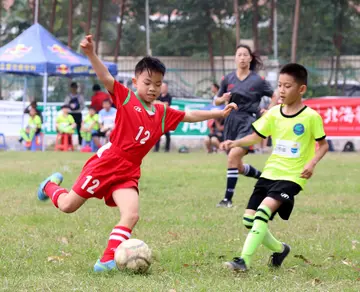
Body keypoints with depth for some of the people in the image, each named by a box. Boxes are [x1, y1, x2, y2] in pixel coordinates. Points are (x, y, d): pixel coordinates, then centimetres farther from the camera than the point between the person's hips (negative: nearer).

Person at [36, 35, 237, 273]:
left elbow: (190, 116, 21)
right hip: (105, 164, -5)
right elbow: (106, 78, -19)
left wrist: (219, 113, 19)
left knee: (131, 216, -16)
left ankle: (108, 260, -13)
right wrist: (91, 54, -33)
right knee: (68, 206, 3)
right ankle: (52, 186, 37)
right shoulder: (126, 98, -5)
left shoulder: (163, 114, 10)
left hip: (128, 174, 5)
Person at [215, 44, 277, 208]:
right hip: (231, 121, 5)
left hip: (248, 122, -5)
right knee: (238, 167, 11)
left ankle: (228, 199, -18)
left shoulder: (257, 80, -3)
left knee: (233, 156, -23)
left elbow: (275, 96, 9)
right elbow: (216, 101, 12)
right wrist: (223, 99, -9)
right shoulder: (228, 79, 5)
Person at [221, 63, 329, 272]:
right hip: (270, 172, 6)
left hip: (292, 176, -6)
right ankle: (280, 249, 27)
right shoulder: (273, 114, 4)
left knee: (265, 208, -28)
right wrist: (236, 143, -7)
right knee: (249, 219, 1)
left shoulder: (311, 117, -9)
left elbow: (323, 145, 0)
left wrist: (312, 162, -17)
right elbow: (257, 137, 10)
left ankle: (245, 259, -28)